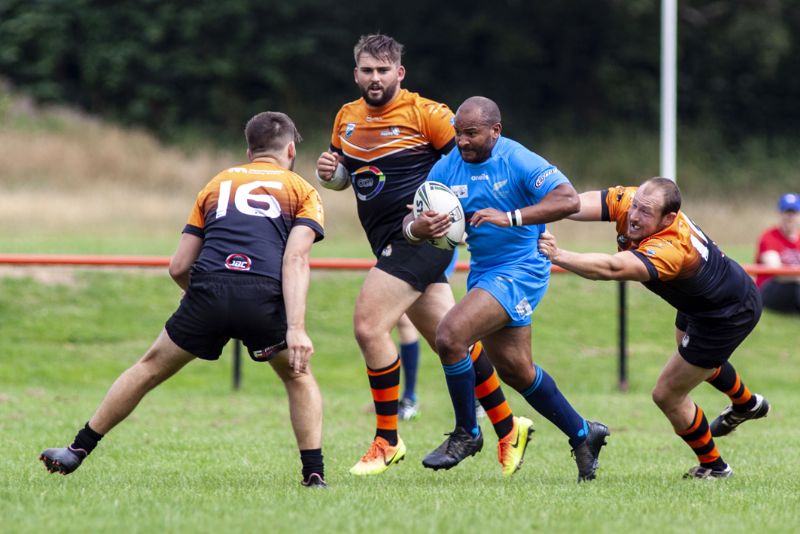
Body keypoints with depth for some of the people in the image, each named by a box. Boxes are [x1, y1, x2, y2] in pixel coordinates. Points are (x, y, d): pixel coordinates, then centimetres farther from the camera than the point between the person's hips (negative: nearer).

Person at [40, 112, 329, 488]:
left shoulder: (218, 183, 29)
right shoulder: (301, 190, 19)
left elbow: (178, 267, 23)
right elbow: (295, 260, 1)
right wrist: (296, 328, -8)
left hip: (207, 291, 2)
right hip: (265, 297, -2)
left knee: (150, 368, 19)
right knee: (299, 378, 24)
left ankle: (77, 450, 23)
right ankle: (314, 473, 13)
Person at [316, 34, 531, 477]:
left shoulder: (423, 113, -9)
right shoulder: (347, 118, 11)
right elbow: (342, 175, 23)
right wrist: (328, 172, 0)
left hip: (420, 235, -7)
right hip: (389, 241, 7)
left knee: (369, 325, -17)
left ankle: (387, 441, -7)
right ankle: (508, 428, 23)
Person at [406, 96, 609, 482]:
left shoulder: (518, 161, -16)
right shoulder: (447, 168, 2)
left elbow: (568, 200, -26)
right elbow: (413, 220, 2)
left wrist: (510, 217, -34)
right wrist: (417, 227, -24)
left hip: (520, 269, -8)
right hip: (482, 272, 8)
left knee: (450, 336, -23)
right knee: (515, 370, 14)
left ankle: (466, 433, -6)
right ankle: (583, 434, 31)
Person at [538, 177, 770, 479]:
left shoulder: (671, 249, -45)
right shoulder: (627, 201, -24)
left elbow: (612, 268, -60)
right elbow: (579, 204, -39)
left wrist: (559, 256, -69)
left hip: (728, 315, -9)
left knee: (667, 395, 1)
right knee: (700, 359, 37)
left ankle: (712, 466, 25)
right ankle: (746, 404, 67)